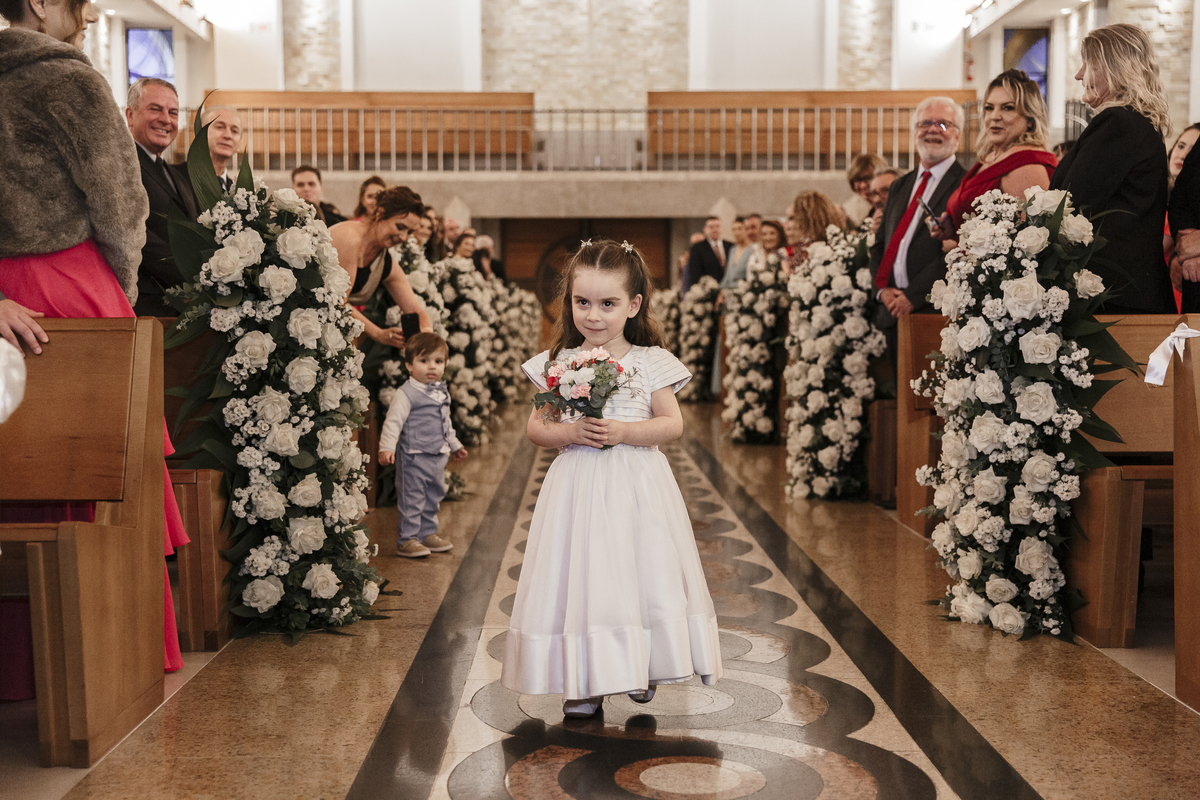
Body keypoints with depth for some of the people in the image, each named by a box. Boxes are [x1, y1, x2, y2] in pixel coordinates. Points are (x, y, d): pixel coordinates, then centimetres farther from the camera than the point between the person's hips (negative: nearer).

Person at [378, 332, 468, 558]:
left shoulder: (441, 392, 13)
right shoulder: (406, 394, -14)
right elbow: (393, 422, -20)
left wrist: (455, 445, 33)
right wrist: (386, 448, -31)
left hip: (438, 458, 8)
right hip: (414, 458, -8)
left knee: (433, 498, 17)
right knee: (411, 500, -2)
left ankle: (428, 534, 31)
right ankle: (406, 540, 7)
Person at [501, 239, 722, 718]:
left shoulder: (650, 363, -1)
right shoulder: (557, 363, 3)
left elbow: (673, 424, -3)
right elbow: (535, 427, 5)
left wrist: (624, 431, -17)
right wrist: (568, 433, -15)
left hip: (638, 485, -1)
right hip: (578, 485, 1)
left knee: (641, 572, 3)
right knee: (582, 575, 0)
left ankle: (641, 667, 22)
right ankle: (586, 681, 11)